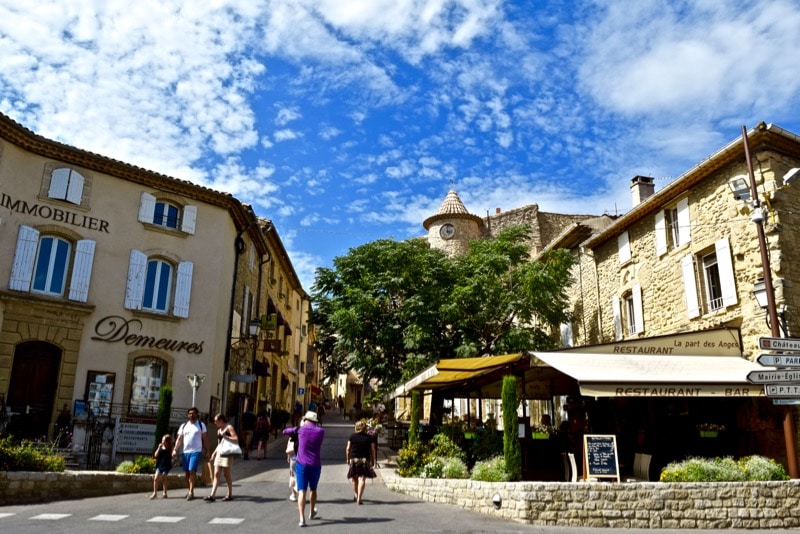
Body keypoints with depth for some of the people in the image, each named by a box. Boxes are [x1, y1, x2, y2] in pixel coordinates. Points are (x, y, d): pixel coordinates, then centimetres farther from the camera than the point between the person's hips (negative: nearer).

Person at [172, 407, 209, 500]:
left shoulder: (201, 425, 4)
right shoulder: (183, 426, 12)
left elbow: (205, 439, 4)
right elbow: (179, 439, 8)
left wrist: (207, 451, 0)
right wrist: (175, 449, -7)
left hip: (196, 451, -4)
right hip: (185, 452, 4)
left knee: (192, 471, -13)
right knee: (187, 472, 8)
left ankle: (191, 492, -10)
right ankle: (190, 491, 20)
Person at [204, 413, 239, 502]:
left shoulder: (229, 427, -6)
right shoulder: (219, 430, 18)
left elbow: (236, 439, -14)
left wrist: (225, 436, -21)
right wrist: (214, 452, 15)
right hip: (219, 452, 7)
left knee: (226, 474, 0)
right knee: (216, 474, 0)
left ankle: (230, 495, 11)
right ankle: (212, 495, -4)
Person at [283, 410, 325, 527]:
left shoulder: (301, 430, -3)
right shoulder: (321, 431, -2)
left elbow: (285, 431, 9)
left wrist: (295, 430, 24)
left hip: (301, 465, -1)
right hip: (315, 465, 2)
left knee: (302, 491, -4)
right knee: (313, 489, 21)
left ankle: (302, 518, -16)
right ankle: (312, 512, 38)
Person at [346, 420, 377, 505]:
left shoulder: (352, 436, 1)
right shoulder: (369, 437, 1)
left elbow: (348, 449, 1)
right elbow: (373, 450, 2)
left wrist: (347, 459, 13)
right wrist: (373, 461, 11)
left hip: (353, 459, 1)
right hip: (365, 460, -1)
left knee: (354, 479, 18)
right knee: (362, 479, -4)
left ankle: (356, 495, 32)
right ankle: (359, 498, -15)